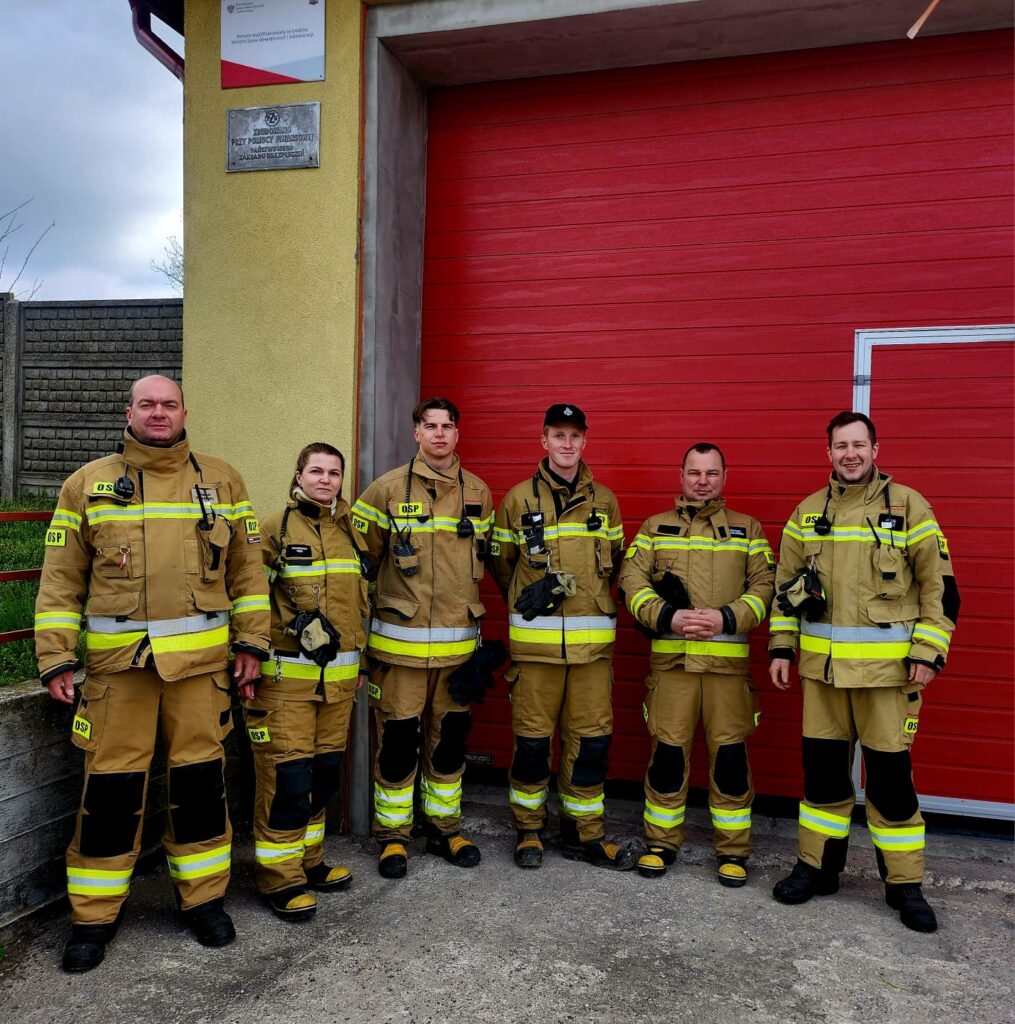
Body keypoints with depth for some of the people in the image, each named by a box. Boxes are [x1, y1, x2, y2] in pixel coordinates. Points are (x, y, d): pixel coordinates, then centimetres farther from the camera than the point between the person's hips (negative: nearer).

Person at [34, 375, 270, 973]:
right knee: (111, 783, 5)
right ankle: (95, 915, 23)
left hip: (201, 657, 1)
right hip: (116, 659, 0)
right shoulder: (89, 484, 6)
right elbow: (60, 579, 5)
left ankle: (204, 898, 25)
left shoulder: (222, 480, 7)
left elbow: (247, 568, 8)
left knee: (201, 778, 8)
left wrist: (252, 642, 3)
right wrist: (56, 658, -1)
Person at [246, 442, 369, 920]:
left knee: (324, 774, 14)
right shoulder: (274, 529, -7)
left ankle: (308, 860, 30)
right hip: (285, 676, -6)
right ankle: (279, 877, 11)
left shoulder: (350, 532, 12)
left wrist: (359, 660, 20)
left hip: (338, 676, 6)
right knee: (287, 777, -3)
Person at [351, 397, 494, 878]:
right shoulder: (387, 489, -4)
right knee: (397, 739, 4)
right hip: (400, 639, -3)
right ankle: (392, 834, 20)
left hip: (459, 640, 3)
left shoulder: (478, 492, 7)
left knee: (450, 737, 12)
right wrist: (369, 611, 2)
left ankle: (444, 828, 28)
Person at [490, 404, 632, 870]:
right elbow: (500, 562, 12)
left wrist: (592, 599, 12)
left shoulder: (604, 500, 9)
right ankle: (528, 830, 22)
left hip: (593, 639, 2)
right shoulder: (519, 498, 2)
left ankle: (584, 833, 22)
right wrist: (526, 600, 10)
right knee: (531, 738, 5)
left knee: (591, 738, 6)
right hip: (535, 639, -2)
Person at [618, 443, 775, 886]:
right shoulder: (655, 528, 11)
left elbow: (764, 587, 3)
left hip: (728, 659, 0)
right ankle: (661, 842, 22)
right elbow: (631, 581, 1)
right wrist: (668, 617, -14)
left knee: (729, 754, 3)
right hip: (669, 658, 0)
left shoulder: (748, 529, 12)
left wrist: (727, 618, -13)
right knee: (667, 752, 5)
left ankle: (733, 850, 19)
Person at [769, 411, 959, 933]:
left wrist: (929, 651, -8)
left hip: (887, 665, -3)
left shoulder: (908, 505, -1)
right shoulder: (807, 512, 8)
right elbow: (786, 583, 13)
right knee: (822, 767, 10)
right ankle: (818, 867, 25)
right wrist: (781, 646, 7)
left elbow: (939, 584, -1)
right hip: (822, 664, 3)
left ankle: (904, 884, 19)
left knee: (890, 772, 3)